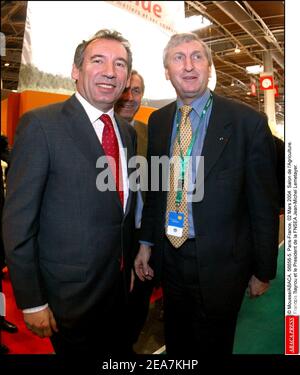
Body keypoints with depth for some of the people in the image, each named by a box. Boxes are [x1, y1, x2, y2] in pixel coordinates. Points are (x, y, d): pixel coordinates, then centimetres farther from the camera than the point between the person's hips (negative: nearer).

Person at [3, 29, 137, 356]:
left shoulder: (128, 132, 4)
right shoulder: (41, 124, -16)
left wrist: (129, 264, 13)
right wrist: (31, 301, -13)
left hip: (120, 287, 6)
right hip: (69, 293, -6)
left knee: (120, 351, 23)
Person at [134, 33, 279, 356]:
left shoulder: (248, 122, -13)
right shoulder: (158, 120, 2)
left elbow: (264, 204, -9)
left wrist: (263, 271, -5)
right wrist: (146, 243, 8)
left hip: (219, 263, -4)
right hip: (169, 257, 5)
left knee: (213, 345, 18)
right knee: (176, 343, 25)